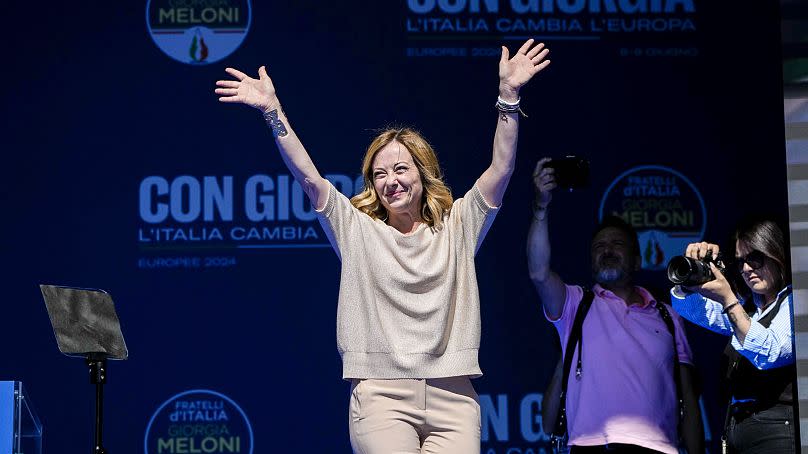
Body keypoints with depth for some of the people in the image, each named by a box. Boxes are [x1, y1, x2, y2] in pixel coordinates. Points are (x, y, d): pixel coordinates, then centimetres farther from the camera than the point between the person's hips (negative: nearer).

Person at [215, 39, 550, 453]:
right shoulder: (358, 229, 10)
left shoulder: (456, 227, 12)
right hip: (381, 394, -1)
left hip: (452, 395, 1)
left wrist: (508, 96, -8)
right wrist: (273, 112, -10)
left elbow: (501, 169, 3)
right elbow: (308, 177, 0)